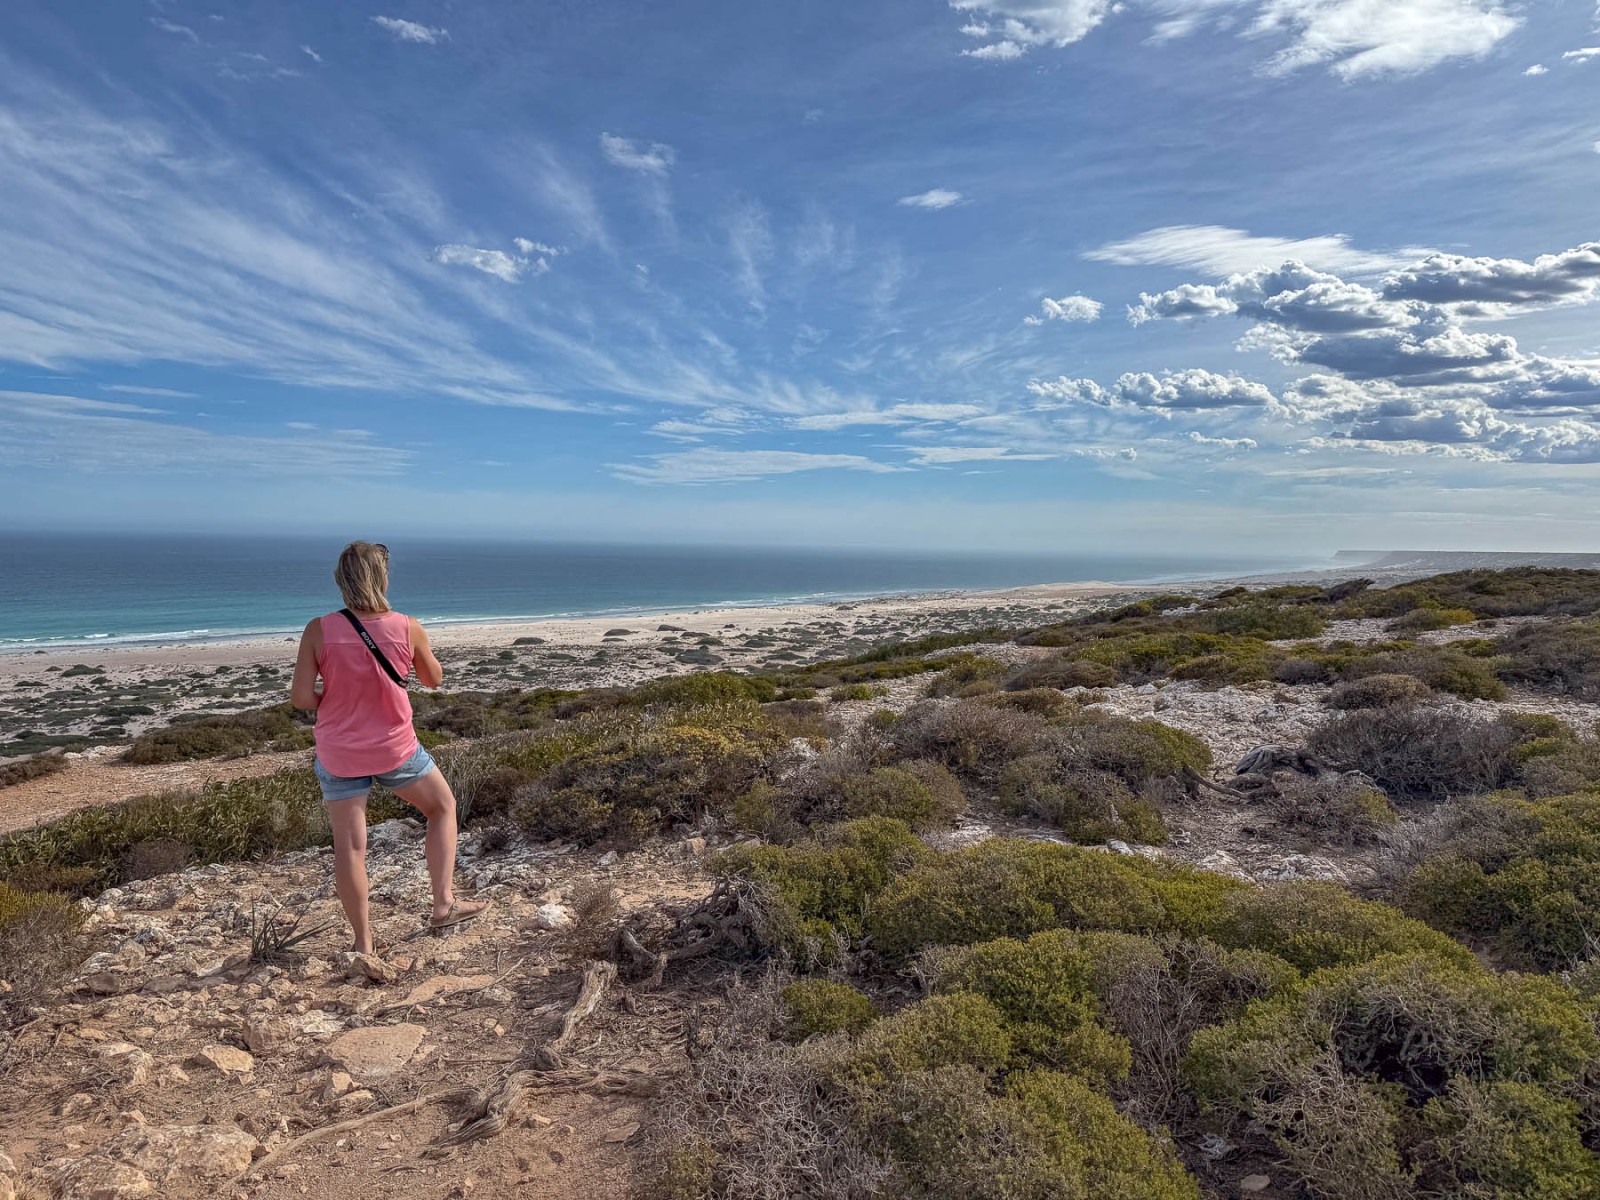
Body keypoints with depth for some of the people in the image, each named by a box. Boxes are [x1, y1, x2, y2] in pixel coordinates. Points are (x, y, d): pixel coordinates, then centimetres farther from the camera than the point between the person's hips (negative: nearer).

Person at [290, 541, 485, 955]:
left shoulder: (319, 630, -13)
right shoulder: (407, 628, -13)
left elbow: (300, 698, -13)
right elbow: (434, 678, 4)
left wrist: (331, 700, 6)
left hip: (339, 755, 1)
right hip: (396, 750, -1)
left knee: (349, 846, 9)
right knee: (443, 806, 22)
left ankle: (363, 943, 18)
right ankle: (444, 903, 21)